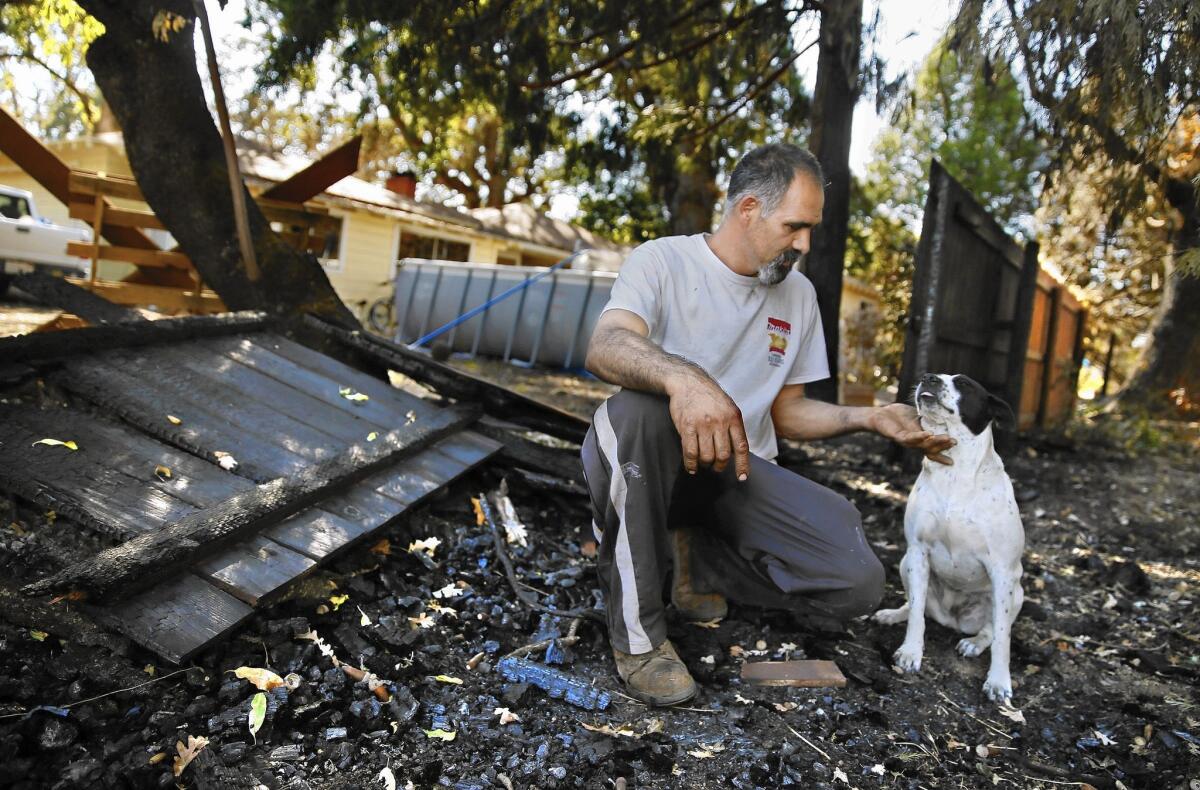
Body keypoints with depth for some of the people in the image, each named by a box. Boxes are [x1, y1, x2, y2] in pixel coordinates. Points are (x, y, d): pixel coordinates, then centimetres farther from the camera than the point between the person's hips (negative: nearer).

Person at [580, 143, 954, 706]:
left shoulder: (798, 295, 13)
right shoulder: (662, 262, -6)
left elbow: (785, 413, 16)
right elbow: (604, 347, -27)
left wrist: (868, 418, 0)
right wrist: (683, 377, -47)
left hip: (737, 469, 5)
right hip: (644, 465, -4)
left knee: (856, 583, -16)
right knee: (639, 409, -40)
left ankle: (696, 556, 7)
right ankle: (637, 630, -23)